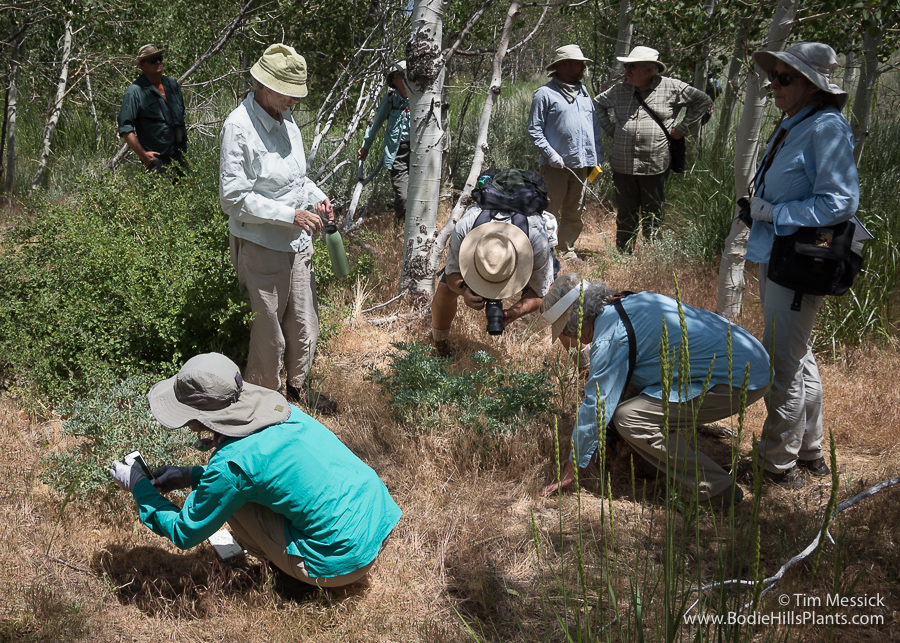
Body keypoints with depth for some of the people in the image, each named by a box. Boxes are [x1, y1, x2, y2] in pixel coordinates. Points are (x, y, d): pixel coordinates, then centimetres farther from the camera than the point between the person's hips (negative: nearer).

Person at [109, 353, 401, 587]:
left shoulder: (232, 461, -21)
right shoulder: (272, 404, 0)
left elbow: (185, 534, -5)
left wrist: (138, 486, 7)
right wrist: (189, 475, 16)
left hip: (344, 560, -7)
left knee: (233, 499, -4)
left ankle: (282, 567, 13)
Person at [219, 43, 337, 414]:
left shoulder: (285, 119, 8)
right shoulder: (239, 127, -18)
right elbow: (234, 197, -21)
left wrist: (316, 198, 3)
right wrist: (291, 215, -22)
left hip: (297, 243, 8)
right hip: (261, 245, -8)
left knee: (304, 323, 17)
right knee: (269, 329, 4)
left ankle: (297, 385, 38)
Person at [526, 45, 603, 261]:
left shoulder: (583, 92, 18)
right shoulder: (545, 93, -4)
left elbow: (595, 127, 21)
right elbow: (534, 129, -6)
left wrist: (598, 156, 13)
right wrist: (550, 153, -16)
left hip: (581, 163, 7)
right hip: (556, 165, -7)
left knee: (576, 213, 11)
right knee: (551, 211, -6)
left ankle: (568, 251, 20)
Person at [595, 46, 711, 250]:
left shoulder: (671, 88, -1)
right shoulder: (619, 90, 9)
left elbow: (702, 101, 7)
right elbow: (599, 103, 27)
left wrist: (681, 128, 2)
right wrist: (609, 128, 15)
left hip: (654, 166, -3)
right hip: (623, 166, 3)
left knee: (652, 215, 6)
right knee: (625, 214, 9)